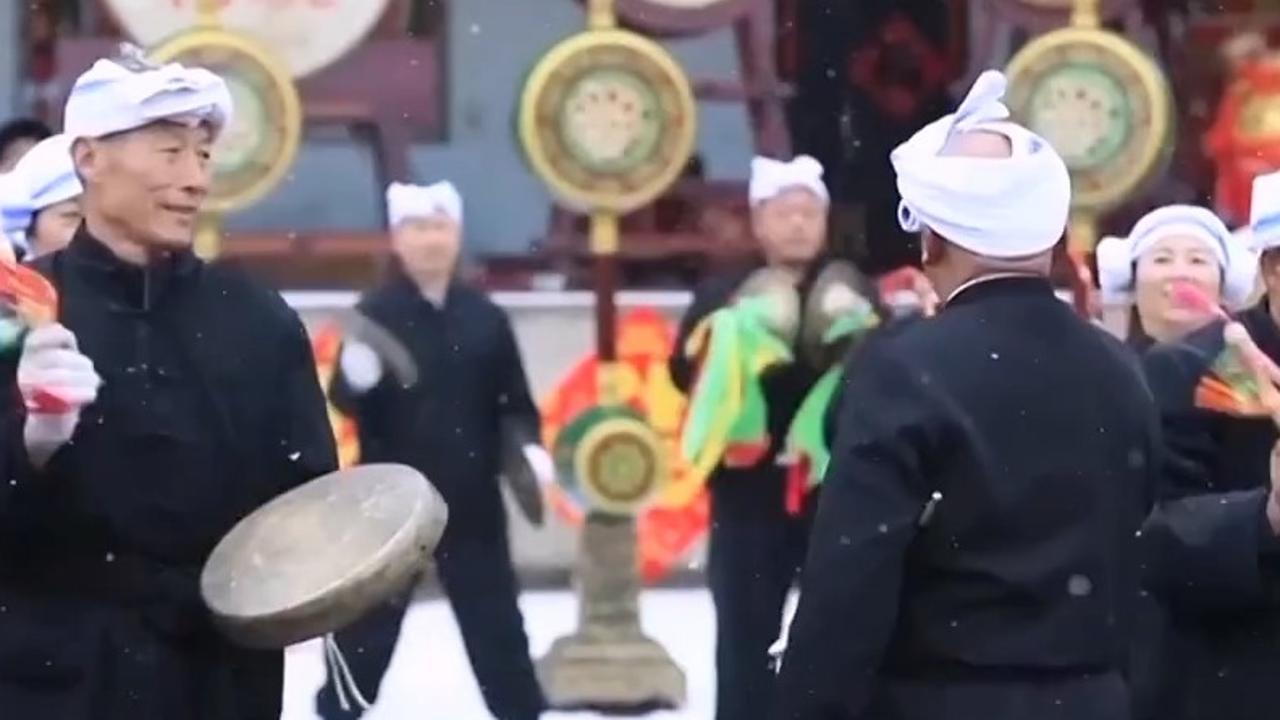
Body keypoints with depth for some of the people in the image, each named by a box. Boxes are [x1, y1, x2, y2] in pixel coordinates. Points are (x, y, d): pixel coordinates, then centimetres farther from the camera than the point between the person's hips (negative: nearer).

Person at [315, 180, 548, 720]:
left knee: (494, 615, 10)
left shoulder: (484, 317, 4)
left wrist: (530, 446, -8)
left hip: (472, 497, 3)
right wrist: (355, 379, -35)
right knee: (369, 619, 4)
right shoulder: (376, 314, -6)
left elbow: (514, 399, 9)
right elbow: (344, 400, -13)